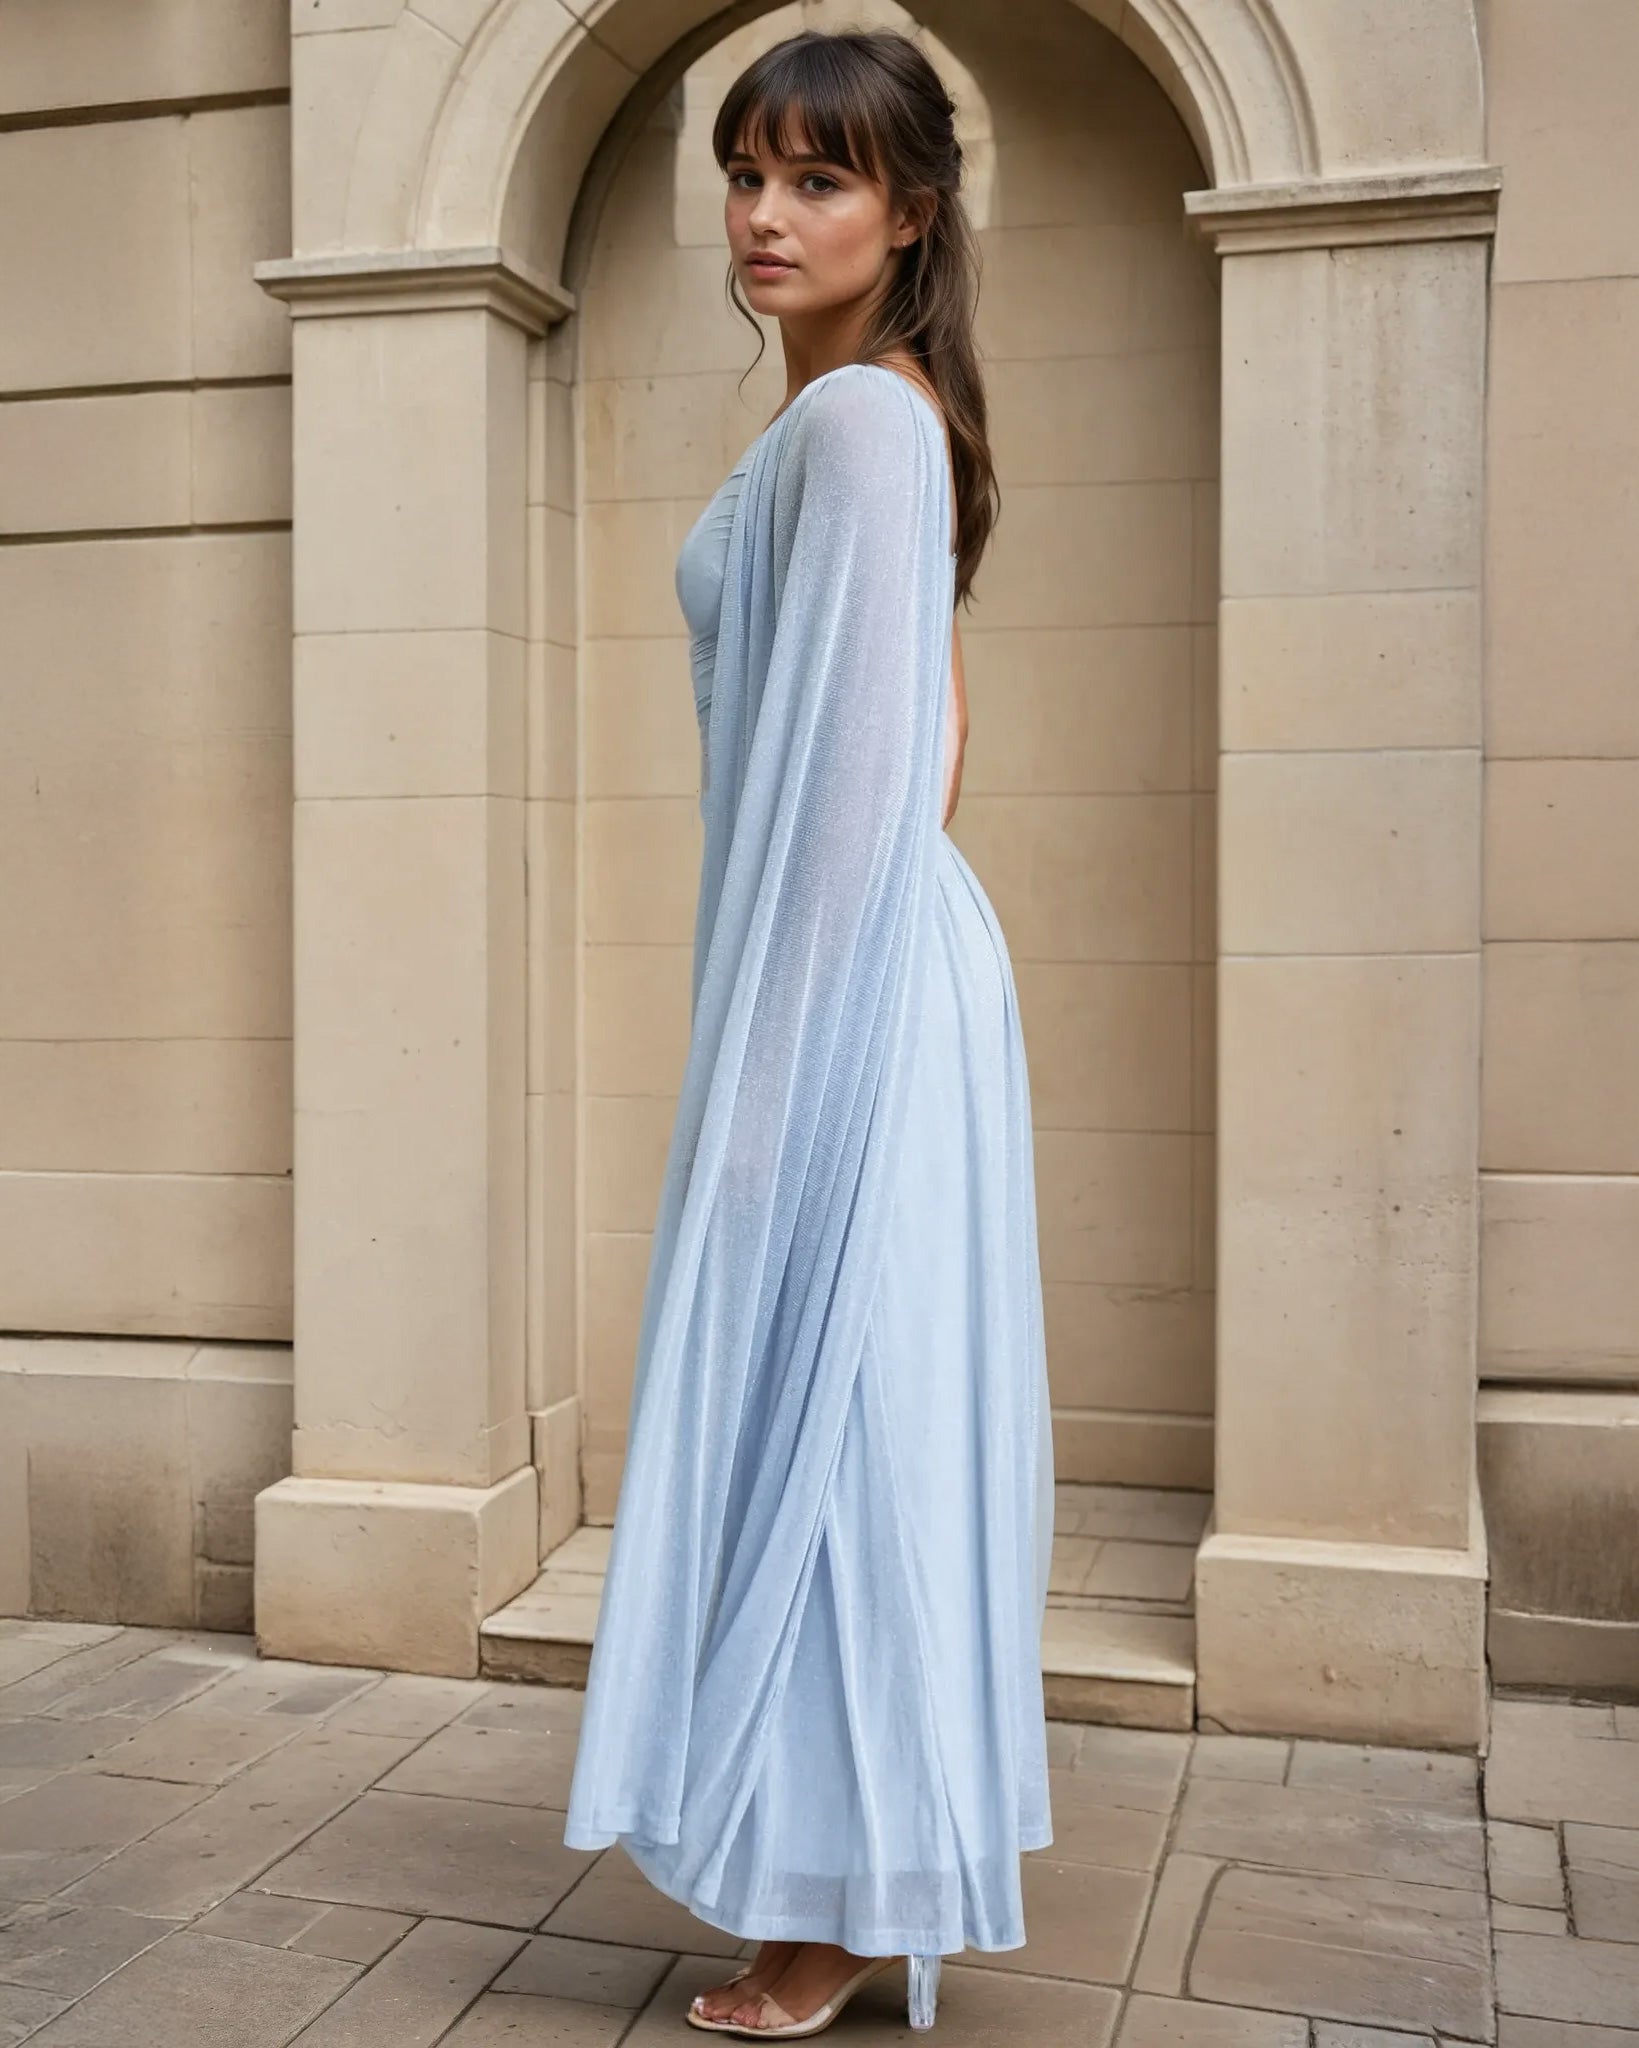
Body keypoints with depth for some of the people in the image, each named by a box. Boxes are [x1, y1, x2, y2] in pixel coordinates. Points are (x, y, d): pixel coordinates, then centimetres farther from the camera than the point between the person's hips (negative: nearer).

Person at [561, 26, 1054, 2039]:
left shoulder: (856, 418, -13)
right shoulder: (870, 416, 18)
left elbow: (859, 761, -20)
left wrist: (767, 1052, -18)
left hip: (847, 978, -10)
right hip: (861, 969, 10)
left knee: (821, 1403, -2)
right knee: (859, 1412, 14)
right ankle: (880, 1859, 28)